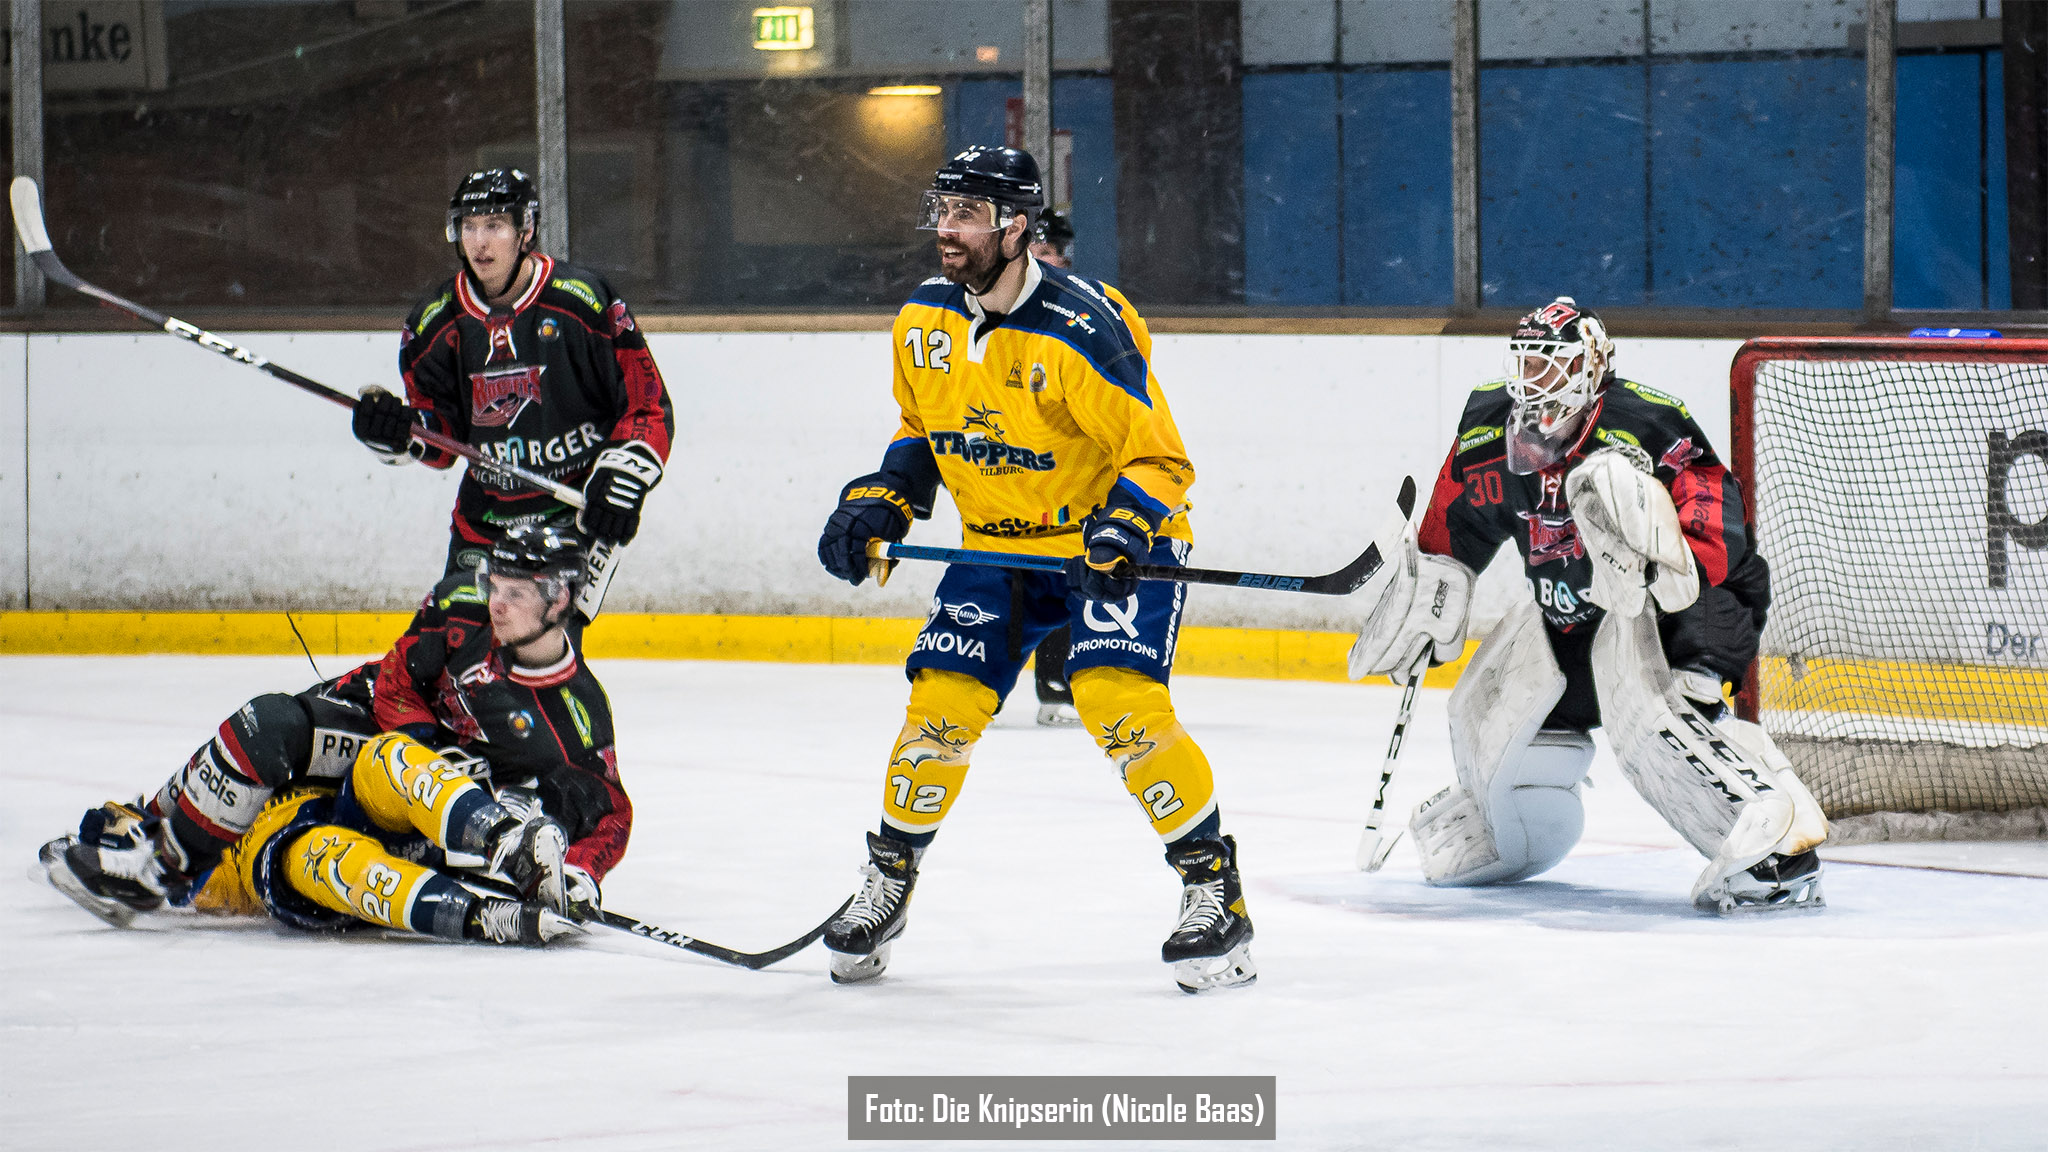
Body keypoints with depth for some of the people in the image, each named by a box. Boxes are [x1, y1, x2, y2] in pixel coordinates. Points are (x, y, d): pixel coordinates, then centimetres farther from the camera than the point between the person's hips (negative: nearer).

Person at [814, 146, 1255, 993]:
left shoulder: (1084, 330, -24)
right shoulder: (923, 321, -2)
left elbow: (1158, 459, -20)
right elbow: (921, 434, 15)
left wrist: (1121, 534, -35)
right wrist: (879, 504, 0)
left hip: (1117, 544, -6)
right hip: (997, 544, 6)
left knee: (1118, 700, -24)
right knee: (941, 702, -4)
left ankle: (1213, 885, -13)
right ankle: (887, 881, 16)